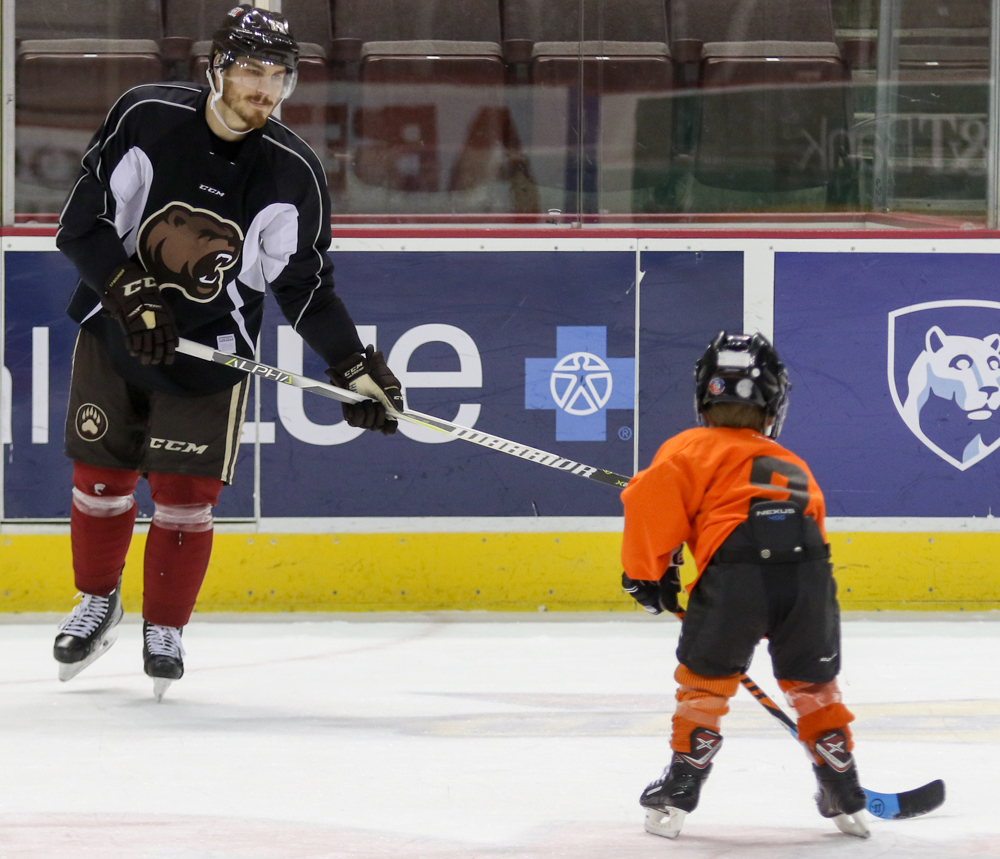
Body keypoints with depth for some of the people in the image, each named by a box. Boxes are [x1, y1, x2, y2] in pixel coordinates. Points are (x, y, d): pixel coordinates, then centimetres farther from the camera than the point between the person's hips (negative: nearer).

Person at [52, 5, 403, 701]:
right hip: (116, 328, 0)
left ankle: (166, 629, 17)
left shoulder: (294, 173, -12)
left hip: (212, 355, 0)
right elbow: (82, 224, -13)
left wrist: (356, 368, -11)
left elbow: (306, 284, -3)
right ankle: (98, 604, 33)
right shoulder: (146, 118, -15)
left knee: (186, 496, -2)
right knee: (100, 479, 10)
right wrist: (132, 295, -25)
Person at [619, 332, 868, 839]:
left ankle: (677, 797, 16)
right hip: (808, 569, 3)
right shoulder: (794, 465, 35)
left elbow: (651, 499, 4)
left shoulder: (690, 449, 20)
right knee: (813, 685, 23)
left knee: (704, 679, 17)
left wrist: (648, 573, 13)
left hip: (735, 572, -3)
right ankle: (847, 801, 26)